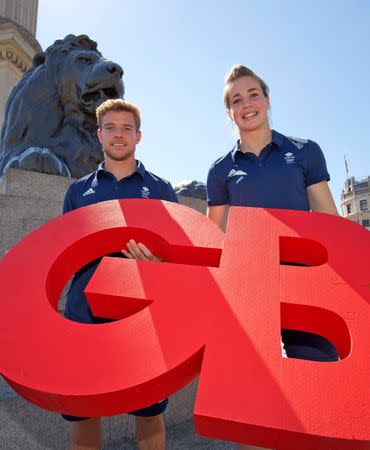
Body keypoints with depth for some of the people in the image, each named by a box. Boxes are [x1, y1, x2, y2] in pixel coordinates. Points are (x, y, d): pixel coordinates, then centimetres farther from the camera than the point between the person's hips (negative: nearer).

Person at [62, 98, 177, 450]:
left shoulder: (160, 189, 7)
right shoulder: (78, 190, 13)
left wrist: (158, 260, -17)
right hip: (85, 312, 2)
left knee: (149, 412, 9)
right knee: (80, 413, 12)